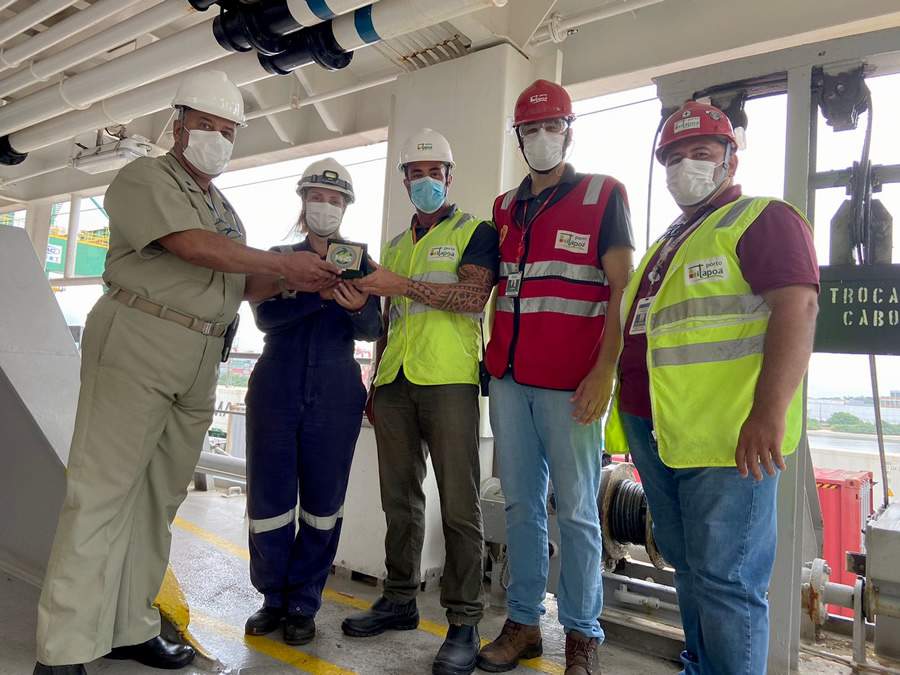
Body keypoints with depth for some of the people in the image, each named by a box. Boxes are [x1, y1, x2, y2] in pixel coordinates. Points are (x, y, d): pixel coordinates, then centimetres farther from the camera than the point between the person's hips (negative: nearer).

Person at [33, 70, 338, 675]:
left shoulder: (225, 210, 24)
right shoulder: (145, 177, 1)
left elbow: (239, 285, 19)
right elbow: (194, 246, -15)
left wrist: (294, 278, 2)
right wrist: (285, 264, -12)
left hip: (199, 364, 7)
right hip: (138, 348, -7)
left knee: (160, 497, 8)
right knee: (103, 492, -7)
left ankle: (131, 627, 17)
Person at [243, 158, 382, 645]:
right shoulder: (279, 257, 7)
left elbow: (371, 330, -4)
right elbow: (265, 316, -9)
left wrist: (358, 307, -27)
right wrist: (319, 295, -26)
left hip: (335, 394, 0)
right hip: (276, 388, 0)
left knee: (322, 504, 5)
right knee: (269, 499, 1)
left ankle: (304, 603, 22)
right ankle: (273, 598, 22)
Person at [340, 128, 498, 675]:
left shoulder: (474, 231, 5)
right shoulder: (394, 245, 24)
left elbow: (475, 295, -12)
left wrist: (403, 285, -16)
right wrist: (375, 381, 19)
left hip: (449, 381, -6)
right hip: (395, 383, 6)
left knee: (459, 504, -5)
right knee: (400, 499, 12)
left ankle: (464, 622, 5)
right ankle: (400, 600, 25)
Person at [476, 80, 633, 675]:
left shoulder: (603, 195, 2)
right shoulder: (505, 207, 17)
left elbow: (622, 288, -5)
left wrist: (604, 370, -15)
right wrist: (493, 357, 13)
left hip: (570, 382, -5)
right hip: (509, 379, 5)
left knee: (576, 511, 2)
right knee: (522, 506, 10)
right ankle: (523, 623, 22)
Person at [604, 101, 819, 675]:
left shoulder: (764, 219, -4)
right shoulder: (671, 240, 22)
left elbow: (797, 308, -17)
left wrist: (770, 413, -27)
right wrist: (632, 417, 22)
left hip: (726, 436, -8)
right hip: (654, 431, 9)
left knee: (726, 579, -3)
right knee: (689, 568, 19)